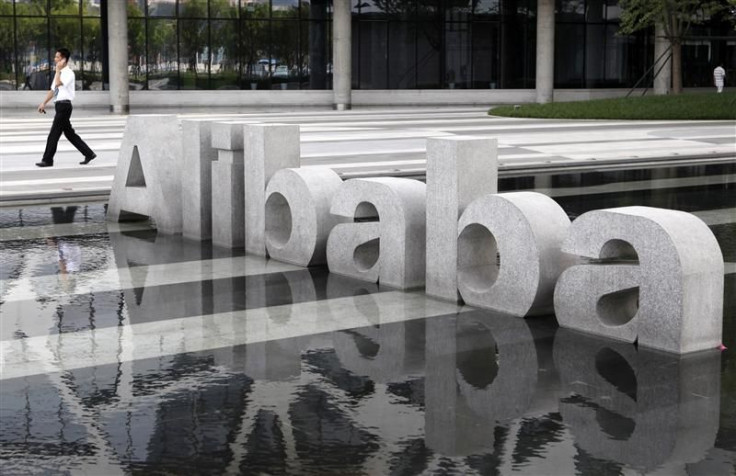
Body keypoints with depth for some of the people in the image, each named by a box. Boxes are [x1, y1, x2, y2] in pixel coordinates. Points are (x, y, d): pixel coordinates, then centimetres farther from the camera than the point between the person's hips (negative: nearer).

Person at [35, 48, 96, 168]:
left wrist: (58, 69, -17)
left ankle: (47, 160, 0)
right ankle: (89, 154, 17)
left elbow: (58, 83, -27)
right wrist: (44, 103, 13)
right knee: (69, 133, 12)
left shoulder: (68, 73, -11)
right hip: (59, 105, 9)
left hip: (64, 105, -9)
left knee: (54, 133, -6)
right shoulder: (59, 73, 16)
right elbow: (52, 90, 20)